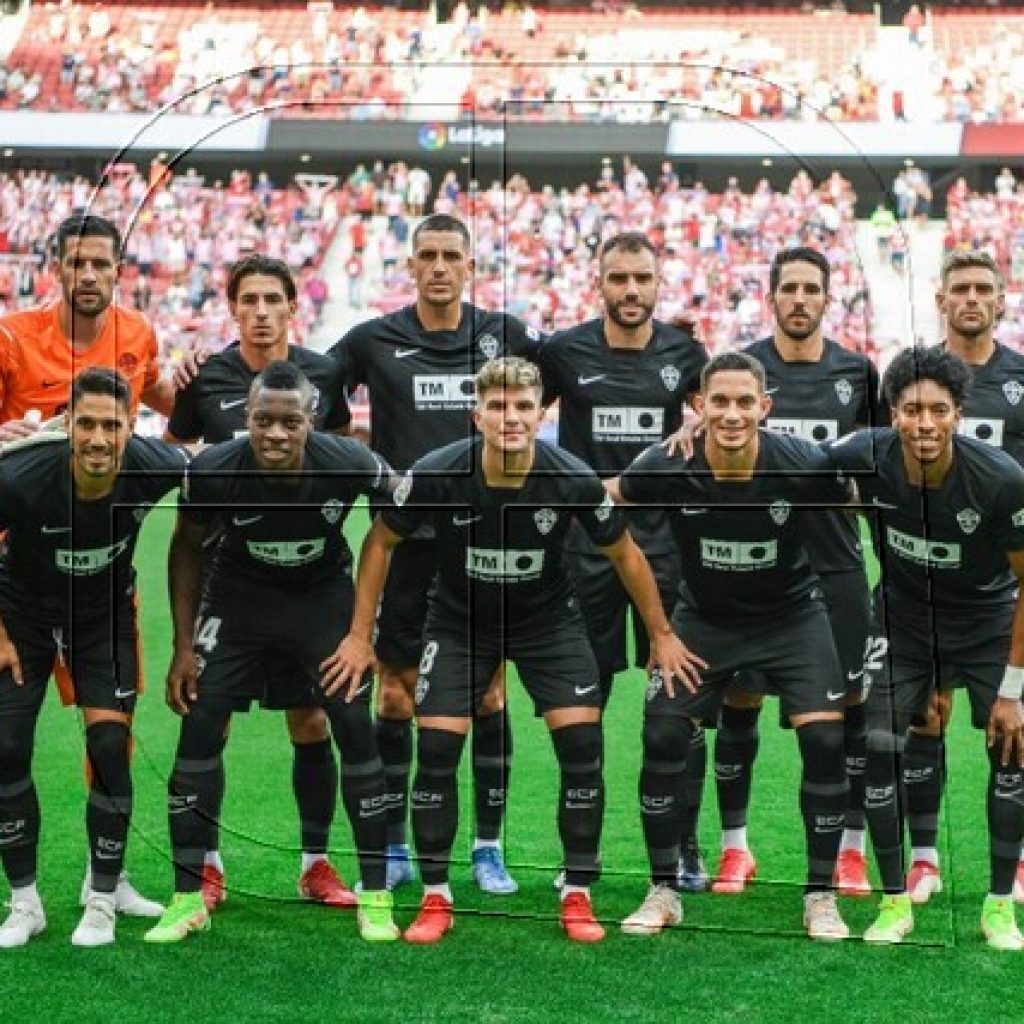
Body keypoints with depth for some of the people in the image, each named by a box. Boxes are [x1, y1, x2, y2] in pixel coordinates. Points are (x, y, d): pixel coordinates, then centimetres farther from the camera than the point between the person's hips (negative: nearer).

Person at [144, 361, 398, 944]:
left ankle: (376, 897, 6)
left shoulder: (349, 465, -28)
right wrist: (184, 645, -7)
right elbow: (187, 548, -6)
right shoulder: (213, 472, -27)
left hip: (324, 594, 0)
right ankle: (189, 897, 4)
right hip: (239, 594, 0)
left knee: (356, 731, -7)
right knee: (200, 730, -8)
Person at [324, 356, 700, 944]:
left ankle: (578, 896, 5)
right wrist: (360, 636, -7)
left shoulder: (574, 480, -24)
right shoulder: (436, 475, -25)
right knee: (436, 751, -9)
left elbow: (625, 553, -5)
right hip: (459, 622, 0)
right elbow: (381, 542, -8)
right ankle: (436, 900, 8)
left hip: (551, 622, 0)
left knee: (582, 747, -10)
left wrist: (661, 635, 1)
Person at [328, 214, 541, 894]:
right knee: (395, 695, 3)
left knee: (488, 692, 3)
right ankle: (393, 849, 14)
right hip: (404, 539, 0)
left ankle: (489, 848, 13)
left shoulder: (503, 334, 5)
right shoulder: (374, 341, 2)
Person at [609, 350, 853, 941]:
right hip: (704, 618, 1)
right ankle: (665, 892, 9)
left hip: (793, 614, -1)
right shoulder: (666, 469, -23)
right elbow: (605, 499, 0)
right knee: (662, 739, -9)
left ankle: (821, 897, 4)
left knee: (826, 741, -14)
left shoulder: (805, 466, -25)